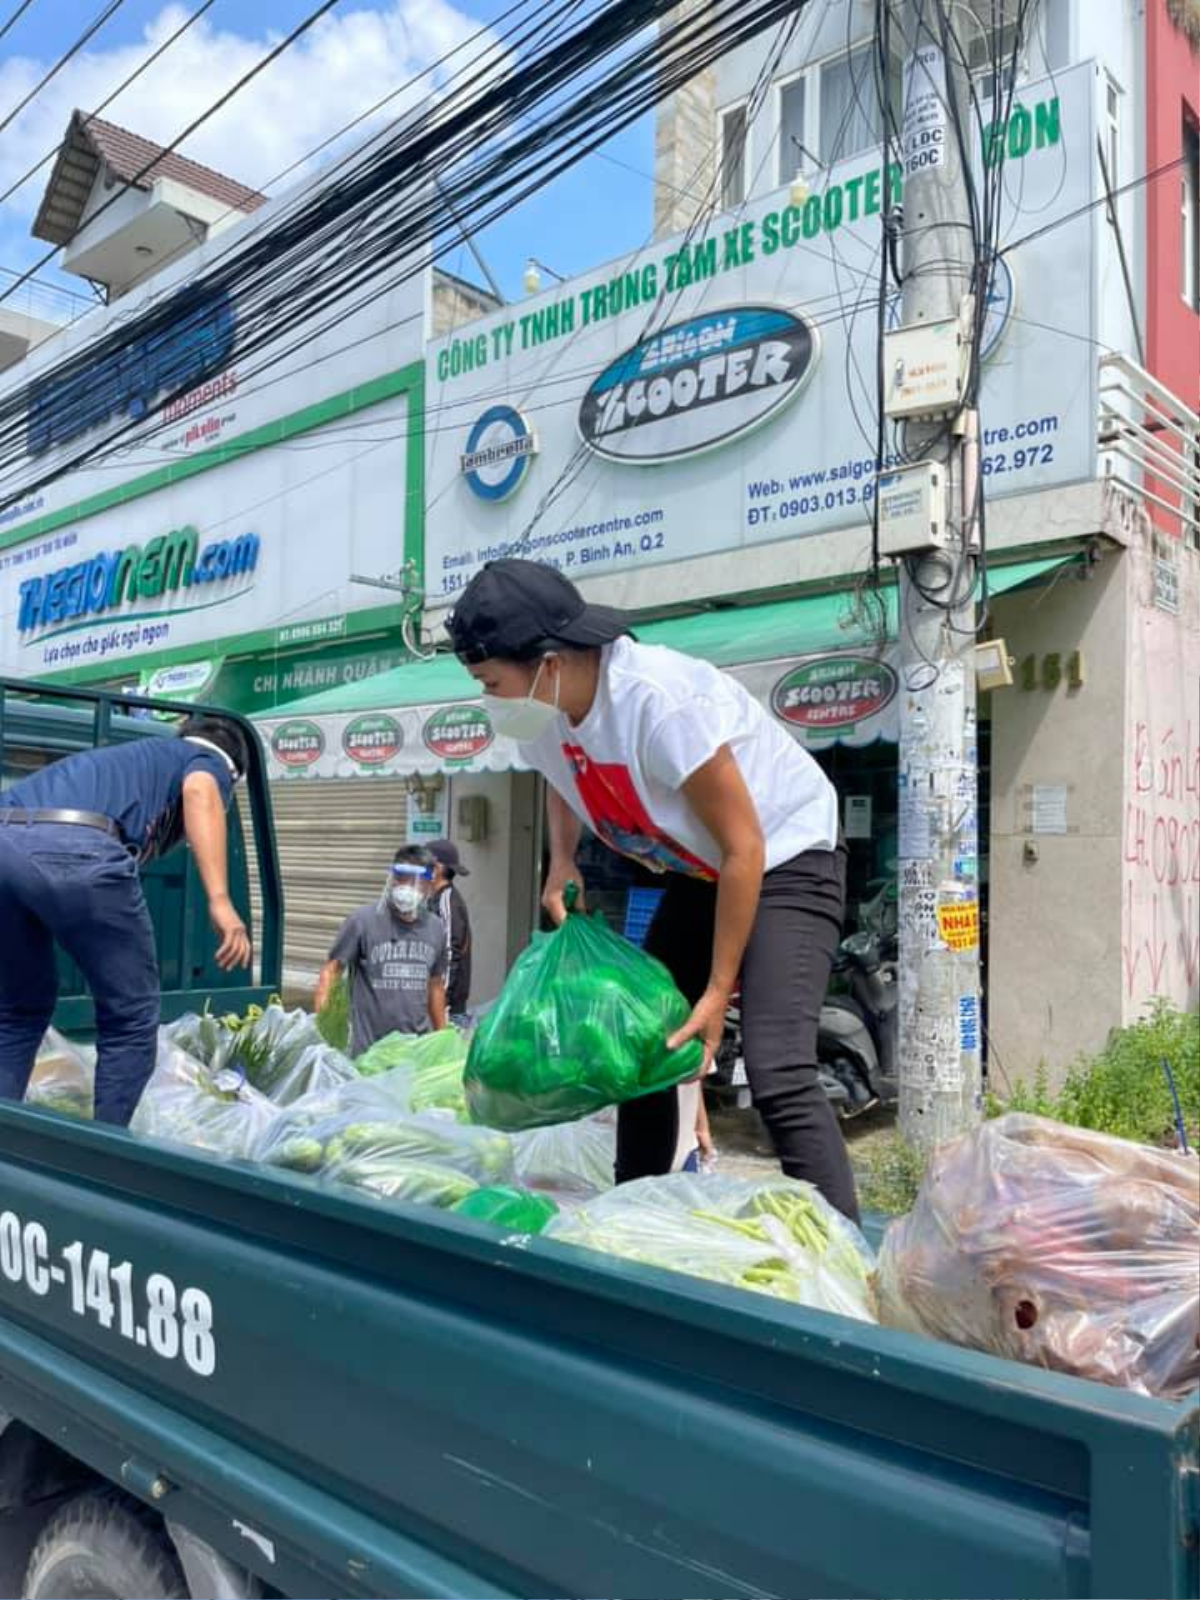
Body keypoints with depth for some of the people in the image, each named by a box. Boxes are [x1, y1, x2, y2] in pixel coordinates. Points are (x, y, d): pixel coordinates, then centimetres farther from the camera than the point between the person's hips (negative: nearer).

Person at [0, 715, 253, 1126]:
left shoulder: (121, 758, 43)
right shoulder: (211, 761, 24)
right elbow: (200, 792, -3)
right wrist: (220, 901, -16)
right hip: (74, 848, -7)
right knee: (131, 1020, 12)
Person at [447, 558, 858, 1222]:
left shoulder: (661, 701, -33)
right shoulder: (539, 715, -10)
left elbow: (744, 850, -26)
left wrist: (718, 991, -22)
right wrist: (562, 863, -3)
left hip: (787, 861, -8)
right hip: (700, 873, 8)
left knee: (777, 1072, -22)